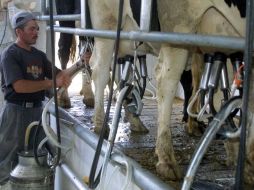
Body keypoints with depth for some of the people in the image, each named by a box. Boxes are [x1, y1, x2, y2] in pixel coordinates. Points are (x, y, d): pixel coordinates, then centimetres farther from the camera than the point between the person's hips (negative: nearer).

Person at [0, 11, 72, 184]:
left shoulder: (39, 55, 11)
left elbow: (58, 74, 8)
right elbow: (19, 86, -21)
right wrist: (51, 84, -20)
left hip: (37, 109, 7)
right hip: (16, 111, -6)